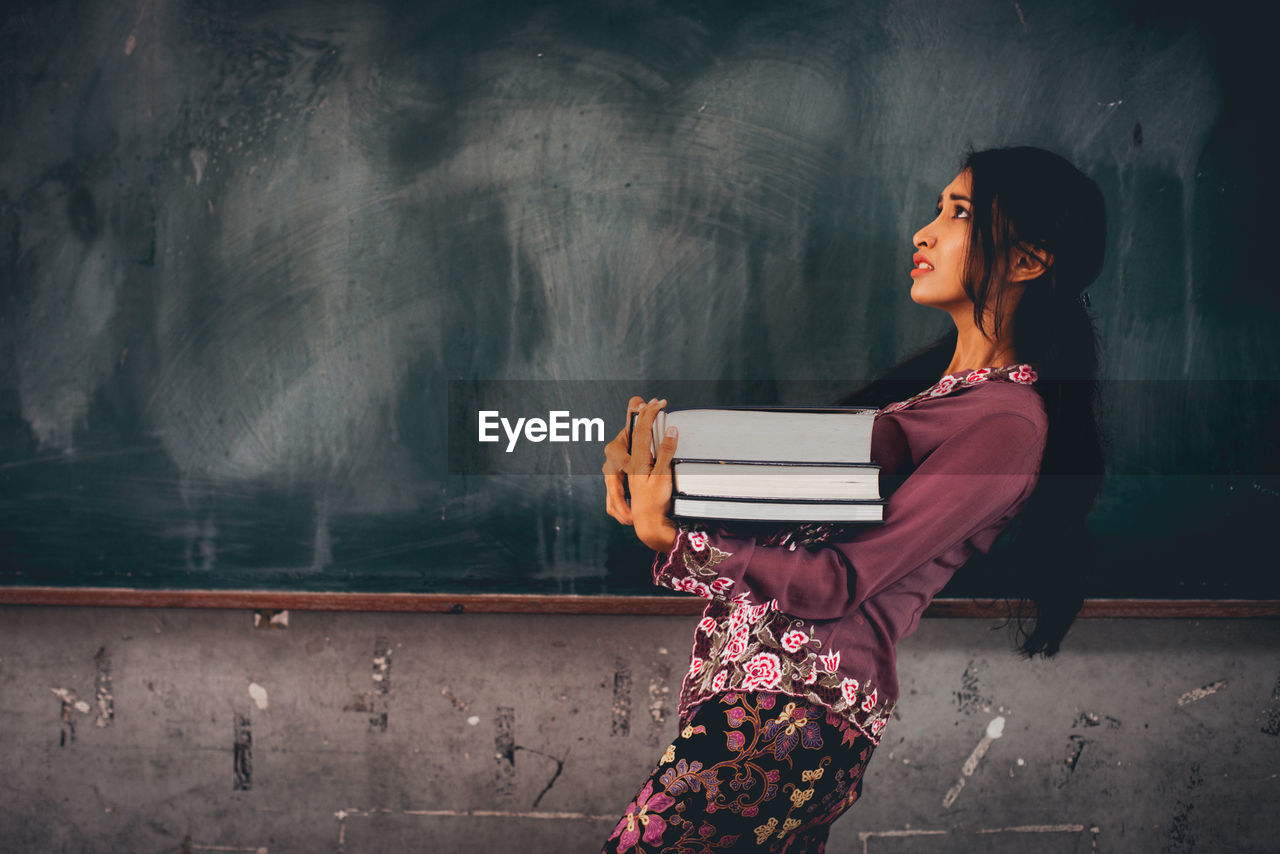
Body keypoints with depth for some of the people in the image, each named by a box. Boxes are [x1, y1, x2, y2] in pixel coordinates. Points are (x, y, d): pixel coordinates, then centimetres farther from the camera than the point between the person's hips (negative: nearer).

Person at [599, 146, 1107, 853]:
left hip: (804, 696, -9)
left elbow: (840, 581, -17)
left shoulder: (1009, 418, -12)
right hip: (735, 647, 9)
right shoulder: (937, 373, 17)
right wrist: (646, 440, 0)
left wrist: (668, 535, -22)